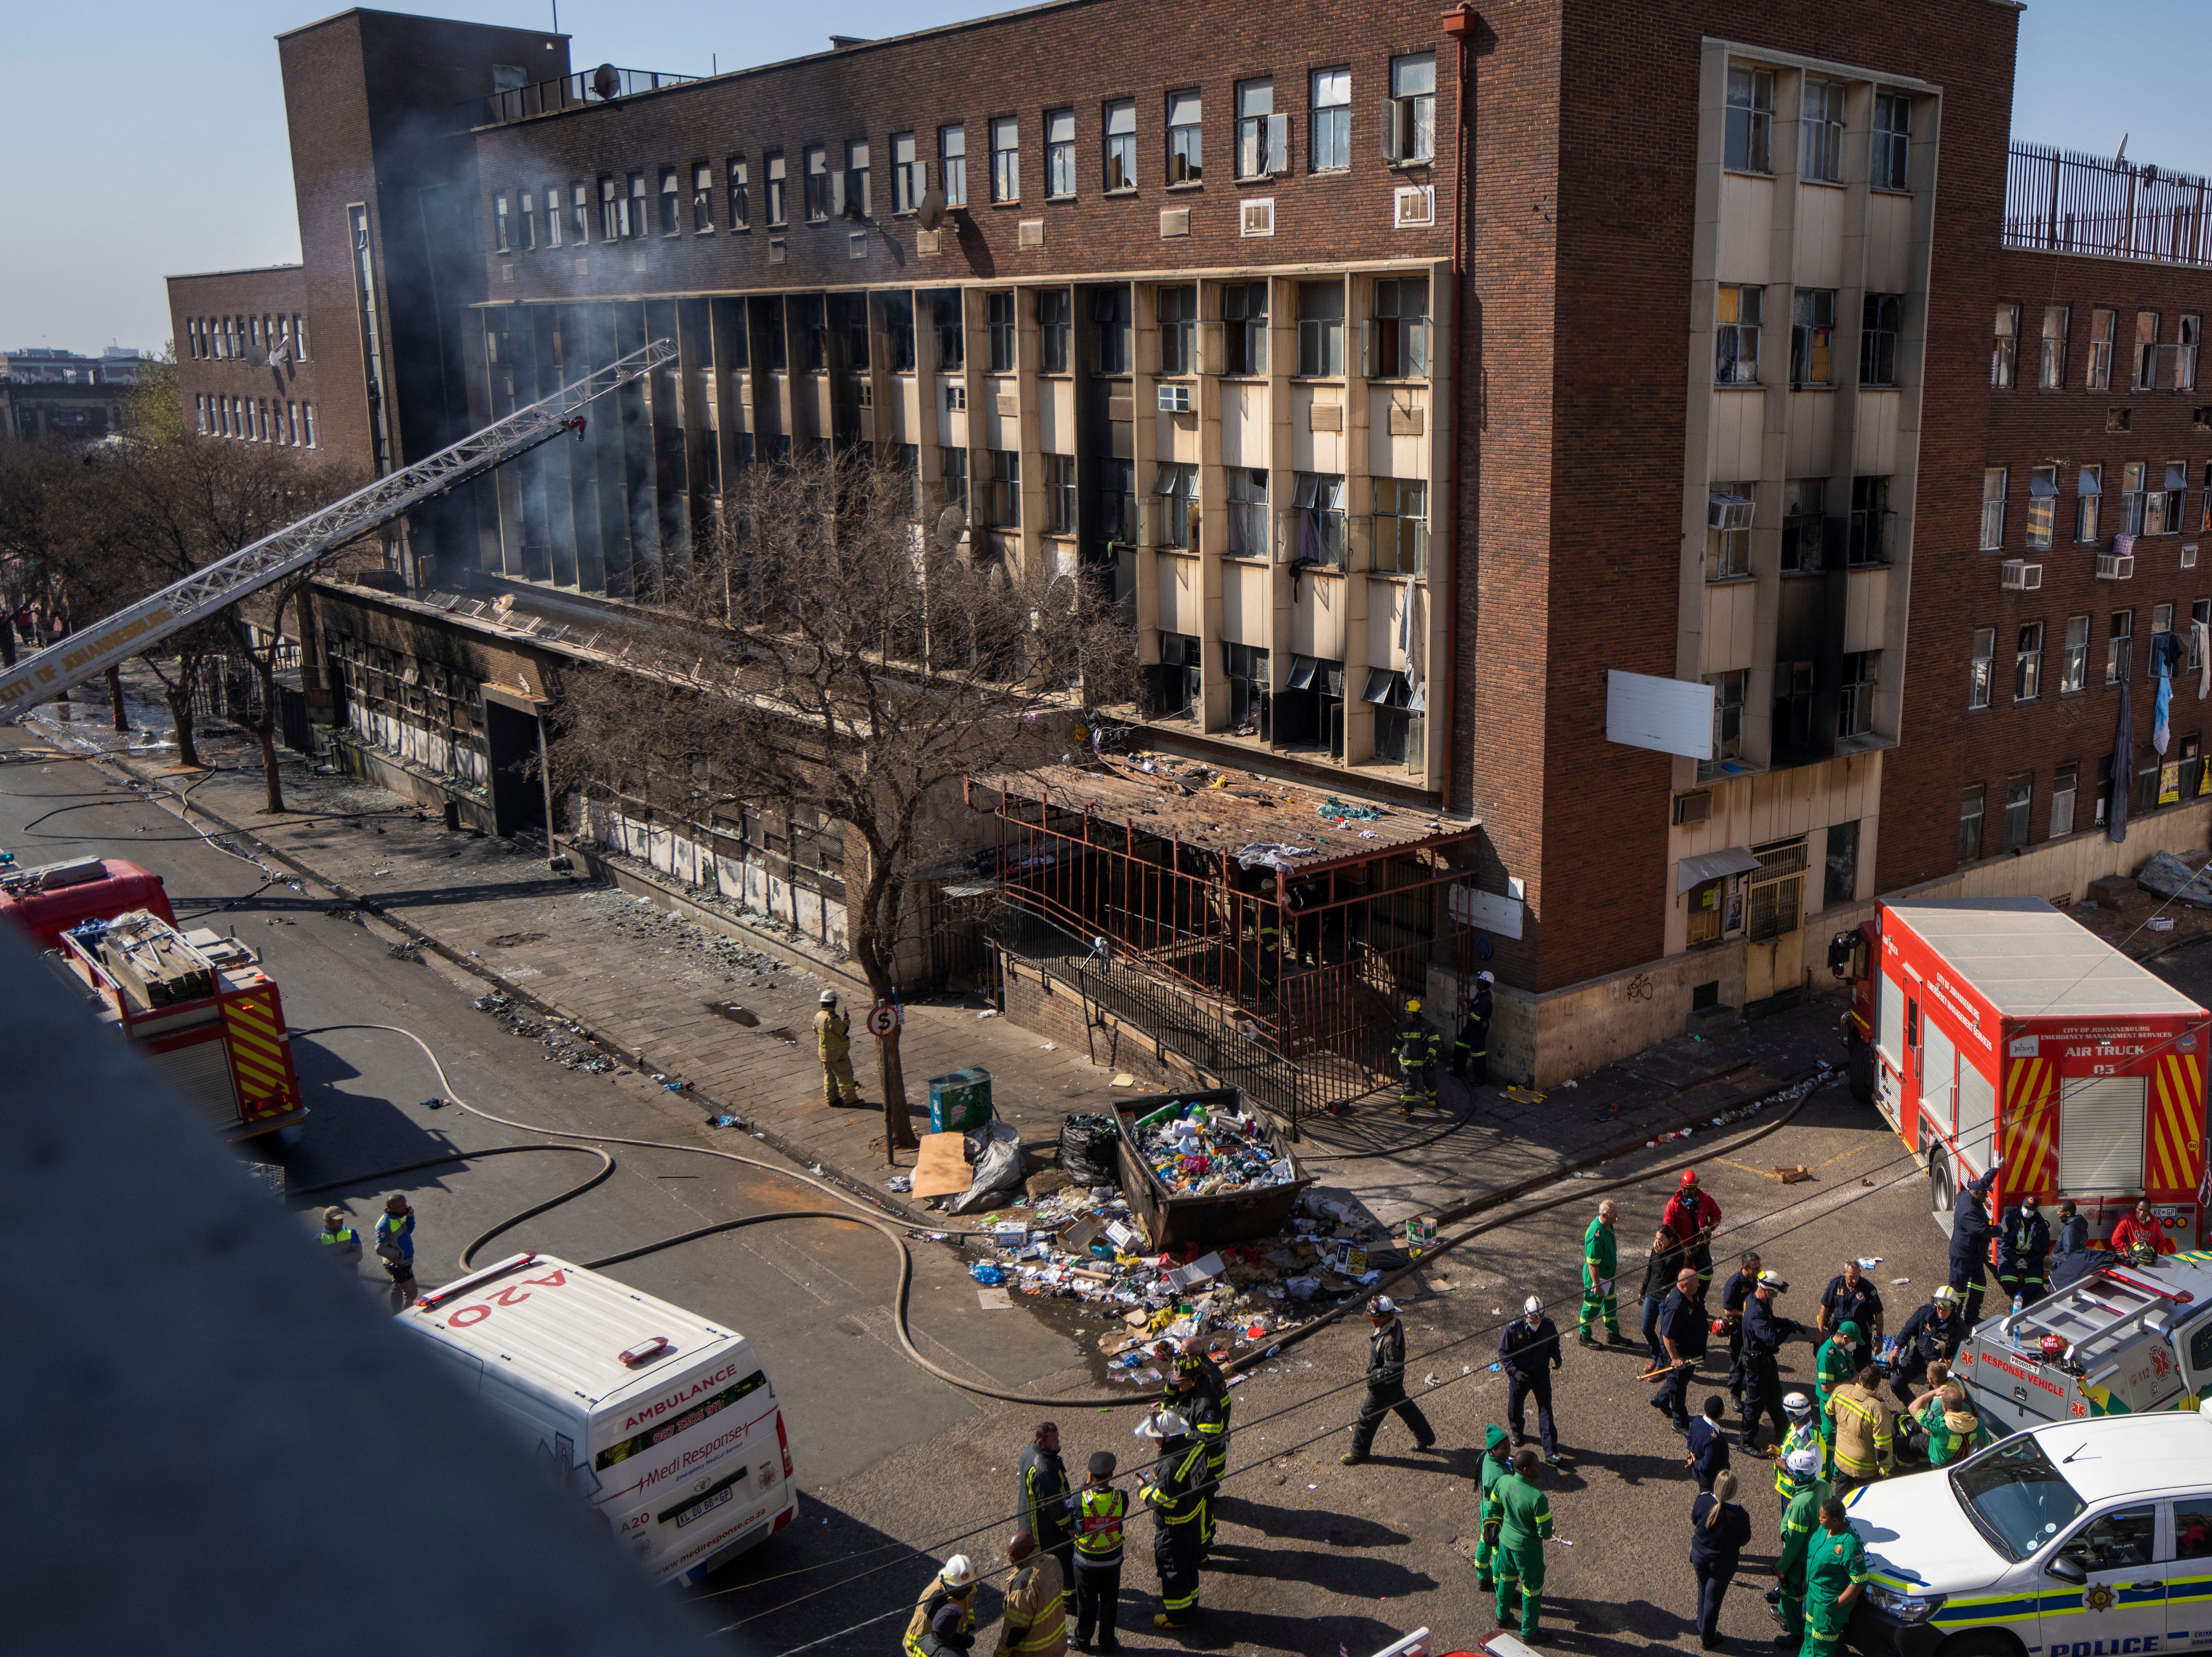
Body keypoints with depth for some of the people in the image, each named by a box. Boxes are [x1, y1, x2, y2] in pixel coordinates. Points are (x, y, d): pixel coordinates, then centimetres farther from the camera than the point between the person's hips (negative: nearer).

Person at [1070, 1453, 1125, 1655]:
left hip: (1086, 1561, -1)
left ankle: (1083, 1641, 37)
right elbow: (1123, 1520, -5)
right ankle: (1107, 1642, 35)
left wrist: (1086, 1486, -5)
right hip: (1112, 1561, 1)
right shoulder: (1121, 1499, -21)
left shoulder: (1080, 1500, -26)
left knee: (1086, 1604, 19)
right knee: (1109, 1603, 21)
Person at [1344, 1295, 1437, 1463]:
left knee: (1368, 1416, 7)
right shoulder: (1391, 1324, -7)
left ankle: (1358, 1453, 26)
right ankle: (1426, 1438, 44)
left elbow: (1393, 1370, -32)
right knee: (1404, 1406, 27)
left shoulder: (1391, 1340, -37)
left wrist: (1375, 1378, -24)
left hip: (1386, 1386, -9)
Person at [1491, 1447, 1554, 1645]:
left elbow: (1495, 1506, 3)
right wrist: (1547, 1535, 0)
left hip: (1505, 1539, 6)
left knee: (1507, 1578, 29)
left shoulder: (1503, 1482, -16)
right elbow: (1545, 1532, -24)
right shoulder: (1537, 1498, -34)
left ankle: (1502, 1617, 49)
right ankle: (1528, 1633, 33)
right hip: (1528, 1547, -6)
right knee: (1532, 1589, 16)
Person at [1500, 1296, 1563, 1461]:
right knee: (1515, 1406, 18)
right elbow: (1503, 1352, -12)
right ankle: (1517, 1433, 49)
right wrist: (1514, 1371, -24)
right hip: (1520, 1374, -1)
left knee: (1546, 1410, -2)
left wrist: (1557, 1357, -15)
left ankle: (1551, 1452, 5)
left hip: (1542, 1373, 1)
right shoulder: (1513, 1329, -22)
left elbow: (1554, 1344, 6)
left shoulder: (1549, 1326, -14)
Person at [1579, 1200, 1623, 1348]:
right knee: (1593, 1306, 8)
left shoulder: (1608, 1226, -3)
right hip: (1597, 1277, -9)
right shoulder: (1596, 1235, -34)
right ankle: (1584, 1337, 26)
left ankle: (1613, 1335, 38)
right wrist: (1596, 1284, -23)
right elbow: (1592, 1263, -29)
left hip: (1608, 1275, 9)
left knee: (1610, 1303, 21)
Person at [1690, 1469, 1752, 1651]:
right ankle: (1708, 1639, 34)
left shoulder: (1702, 1501, -22)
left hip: (1699, 1556, 3)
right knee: (1713, 1599, 16)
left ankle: (1701, 1630, 45)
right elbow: (1745, 1539, -12)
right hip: (1723, 1564, -3)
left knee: (1703, 1591, 28)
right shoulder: (1739, 1514, -29)